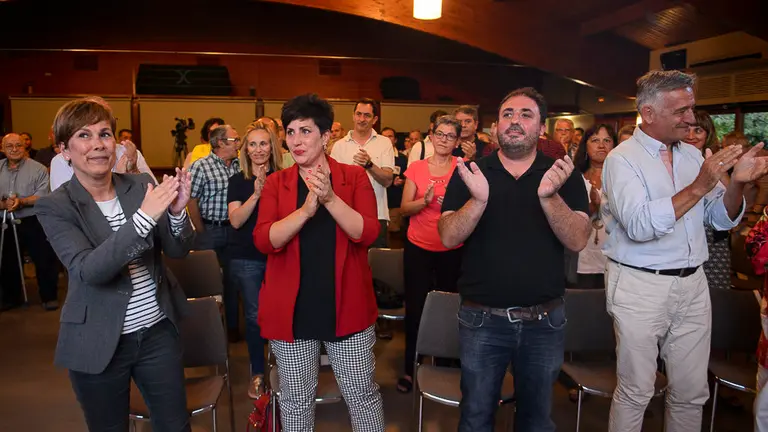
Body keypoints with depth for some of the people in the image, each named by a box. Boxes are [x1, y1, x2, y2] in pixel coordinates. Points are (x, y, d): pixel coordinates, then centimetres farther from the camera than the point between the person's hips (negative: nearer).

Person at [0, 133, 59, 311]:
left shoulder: (38, 169, -4)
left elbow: (42, 196, -12)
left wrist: (21, 201, -25)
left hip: (33, 223, -4)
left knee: (44, 260, 0)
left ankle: (49, 297, 13)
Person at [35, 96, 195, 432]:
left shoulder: (142, 186, -1)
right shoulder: (54, 207, -9)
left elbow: (177, 250, -1)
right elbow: (89, 270, -23)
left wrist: (176, 211, -22)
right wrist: (143, 216, -33)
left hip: (158, 331, 2)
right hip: (98, 342, -2)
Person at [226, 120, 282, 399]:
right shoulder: (238, 181, 1)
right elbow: (235, 220, -11)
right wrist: (256, 193, -23)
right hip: (246, 259, 0)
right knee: (255, 316, 1)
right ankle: (257, 373, 19)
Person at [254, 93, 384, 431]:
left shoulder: (354, 176, -1)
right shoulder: (276, 182, 2)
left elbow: (367, 233, -12)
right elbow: (264, 241, -11)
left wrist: (330, 198, -25)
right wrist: (306, 209, -26)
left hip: (346, 306, -1)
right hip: (291, 308, 1)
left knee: (362, 394, 13)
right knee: (296, 400, 16)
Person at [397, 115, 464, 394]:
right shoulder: (416, 168, 2)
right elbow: (405, 208, -2)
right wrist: (425, 200, -20)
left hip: (451, 250, -1)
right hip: (418, 247, 1)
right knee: (416, 308, 4)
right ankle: (410, 368, 19)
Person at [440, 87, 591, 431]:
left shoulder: (563, 175, -1)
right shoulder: (469, 173, -2)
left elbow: (578, 241, -11)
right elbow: (448, 238, -11)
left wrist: (549, 196, -27)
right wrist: (478, 199, -28)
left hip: (545, 321, 1)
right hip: (482, 320, -1)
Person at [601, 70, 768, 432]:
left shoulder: (693, 155, 10)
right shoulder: (622, 158, -9)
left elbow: (721, 219, 11)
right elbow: (639, 225, -23)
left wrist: (737, 183, -7)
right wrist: (697, 188, -25)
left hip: (692, 284, 6)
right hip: (640, 286, -6)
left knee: (692, 393, 14)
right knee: (635, 392, 6)